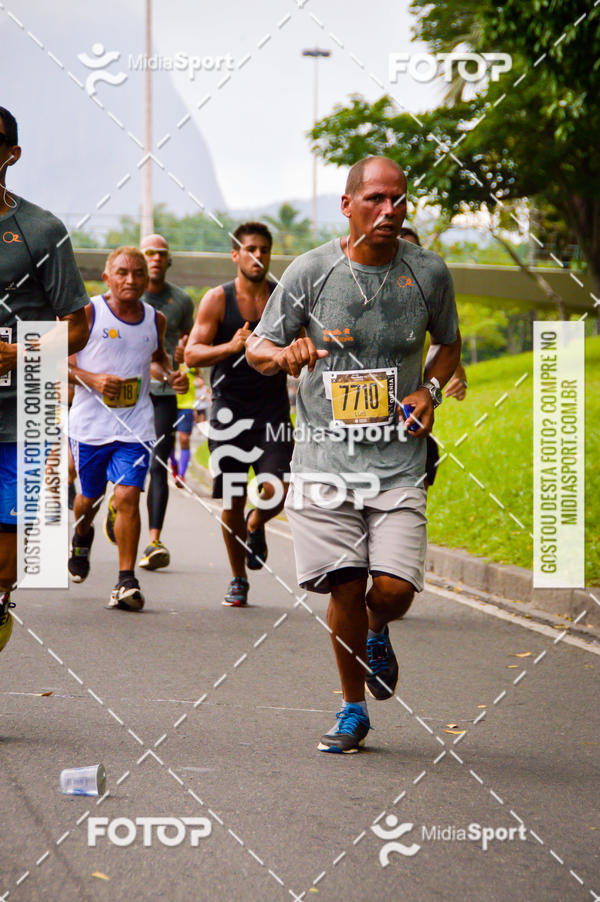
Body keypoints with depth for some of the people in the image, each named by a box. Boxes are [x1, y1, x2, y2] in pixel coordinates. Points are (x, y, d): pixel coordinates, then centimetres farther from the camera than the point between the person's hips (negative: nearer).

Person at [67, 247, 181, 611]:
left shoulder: (155, 320, 6)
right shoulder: (87, 313, -6)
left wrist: (169, 374, 6)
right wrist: (92, 379, -19)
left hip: (135, 426, 1)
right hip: (90, 423, -1)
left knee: (128, 495, -13)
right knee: (90, 497, 14)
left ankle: (127, 581, -10)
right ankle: (82, 537, 50)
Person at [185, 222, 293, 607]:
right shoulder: (217, 300, 0)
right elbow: (192, 354, -5)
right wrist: (230, 347, -21)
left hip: (273, 410, 1)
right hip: (229, 410, 0)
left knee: (276, 493, -15)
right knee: (232, 503, 3)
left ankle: (256, 526, 21)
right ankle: (238, 581, 20)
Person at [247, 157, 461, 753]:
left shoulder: (428, 273, 2)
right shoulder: (309, 271, -3)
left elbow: (449, 344, 20)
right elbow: (257, 348, 5)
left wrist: (430, 390, 1)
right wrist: (285, 354, -18)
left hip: (397, 460, 1)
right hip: (325, 457, -1)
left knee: (394, 589, -11)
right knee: (345, 588, -2)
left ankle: (376, 634, 27)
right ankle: (353, 712, 19)